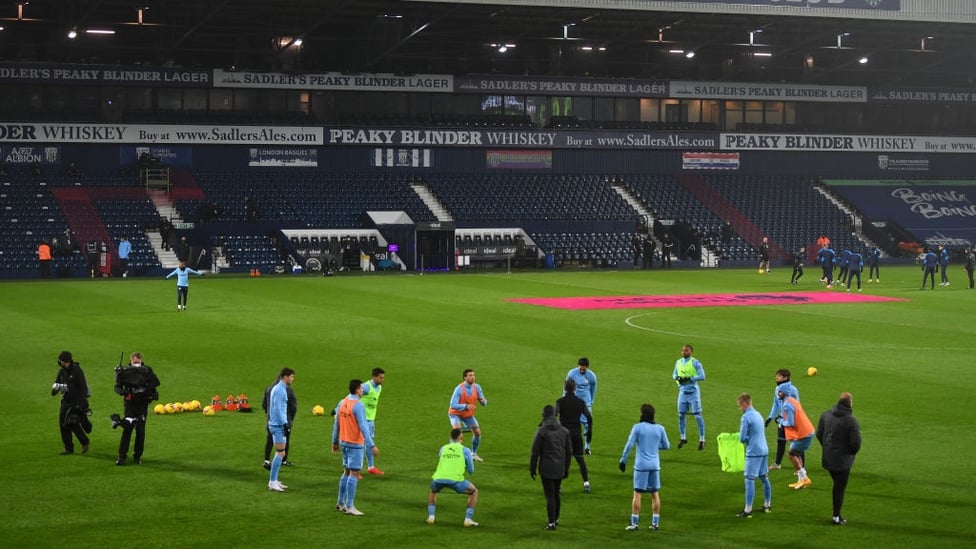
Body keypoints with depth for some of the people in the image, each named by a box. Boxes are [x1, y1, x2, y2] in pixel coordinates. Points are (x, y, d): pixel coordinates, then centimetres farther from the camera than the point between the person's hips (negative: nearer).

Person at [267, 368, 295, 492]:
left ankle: (274, 481, 15)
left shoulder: (282, 389, 17)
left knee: (280, 453, 12)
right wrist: (285, 424, -18)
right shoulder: (279, 390, -14)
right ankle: (273, 482, -10)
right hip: (278, 425, -10)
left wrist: (286, 423, 20)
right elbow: (278, 409, -19)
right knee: (280, 453, -10)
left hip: (279, 425, 10)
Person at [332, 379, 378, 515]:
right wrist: (371, 446, -20)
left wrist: (335, 442, 23)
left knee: (347, 472, 17)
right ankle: (349, 507, -5)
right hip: (355, 444, -8)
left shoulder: (341, 403, 6)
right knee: (354, 474, -4)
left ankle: (341, 503, 22)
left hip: (344, 442, 8)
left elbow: (336, 424, 13)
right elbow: (363, 427, -21)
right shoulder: (358, 406, -17)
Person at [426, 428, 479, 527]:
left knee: (433, 491, 39)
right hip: (455, 479, -3)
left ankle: (431, 516, 22)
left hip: (438, 478, 3)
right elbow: (471, 471, 19)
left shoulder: (443, 449, 24)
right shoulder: (465, 450, 14)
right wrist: (470, 460, 41)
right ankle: (468, 520, 10)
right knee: (474, 492, 22)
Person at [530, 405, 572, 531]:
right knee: (556, 494, 18)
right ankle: (556, 519, 27)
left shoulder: (542, 431, -11)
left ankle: (551, 522, -4)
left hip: (546, 469, -5)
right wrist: (566, 469, 18)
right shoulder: (564, 431, 6)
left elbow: (535, 452, -9)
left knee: (550, 495, -3)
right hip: (560, 468, 5)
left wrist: (532, 468, 0)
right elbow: (569, 451, 10)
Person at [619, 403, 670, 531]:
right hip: (655, 465, 3)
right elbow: (666, 445, 11)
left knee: (637, 494, 1)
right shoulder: (660, 429, 4)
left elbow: (629, 444, -10)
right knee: (655, 494, 10)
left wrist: (623, 460, -3)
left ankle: (634, 523, 0)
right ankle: (655, 523, 12)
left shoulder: (637, 427, -6)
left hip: (641, 465, -3)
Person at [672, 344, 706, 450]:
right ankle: (683, 438, 22)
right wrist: (677, 377, -4)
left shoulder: (695, 363, -9)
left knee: (697, 415, -3)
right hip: (682, 391, 5)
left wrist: (689, 379, -22)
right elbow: (674, 374, 19)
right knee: (680, 415, 7)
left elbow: (702, 376, -14)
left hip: (693, 391, -5)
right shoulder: (678, 362, 9)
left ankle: (702, 440, 3)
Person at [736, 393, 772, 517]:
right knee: (764, 478, 17)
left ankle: (748, 510, -10)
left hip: (753, 452, -9)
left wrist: (745, 439, 9)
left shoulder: (746, 417, -12)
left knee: (750, 480, -7)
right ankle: (767, 505, 25)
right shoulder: (758, 414, 14)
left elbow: (742, 439, -12)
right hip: (764, 450, 9)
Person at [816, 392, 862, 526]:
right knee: (840, 488, 9)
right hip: (843, 460, -6)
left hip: (827, 458, 6)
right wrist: (851, 453, 2)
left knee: (837, 485, 21)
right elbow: (856, 443, -19)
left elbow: (819, 434, 7)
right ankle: (836, 516, 17)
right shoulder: (851, 421, -20)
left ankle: (837, 514, 26)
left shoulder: (826, 415, -1)